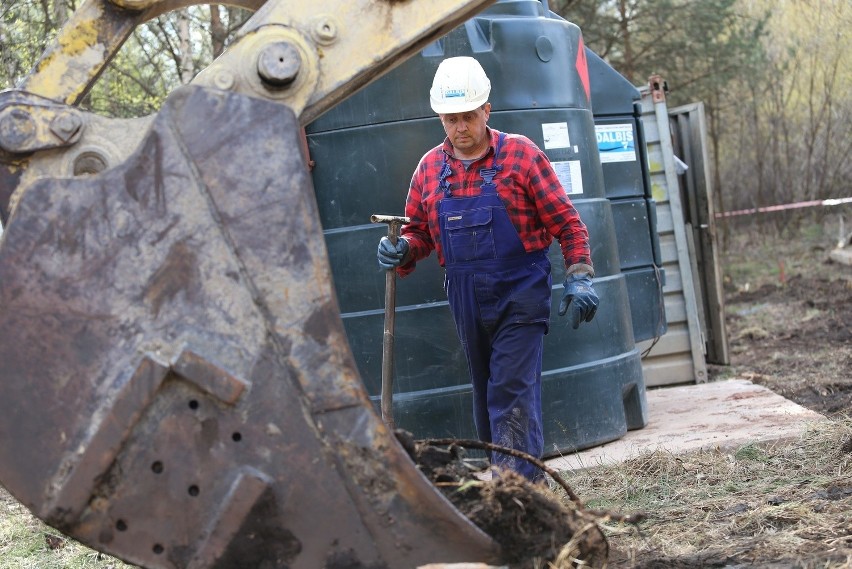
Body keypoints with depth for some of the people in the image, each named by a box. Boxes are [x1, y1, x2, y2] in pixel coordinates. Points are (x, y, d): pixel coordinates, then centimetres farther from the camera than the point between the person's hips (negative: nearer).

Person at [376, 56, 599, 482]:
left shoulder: (521, 155, -5)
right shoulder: (430, 167, 6)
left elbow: (566, 222, -3)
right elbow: (419, 230, 14)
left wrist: (579, 278, -12)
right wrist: (402, 252, -8)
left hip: (521, 292, -5)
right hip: (466, 298, 5)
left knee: (513, 393, -13)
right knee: (486, 395, 12)